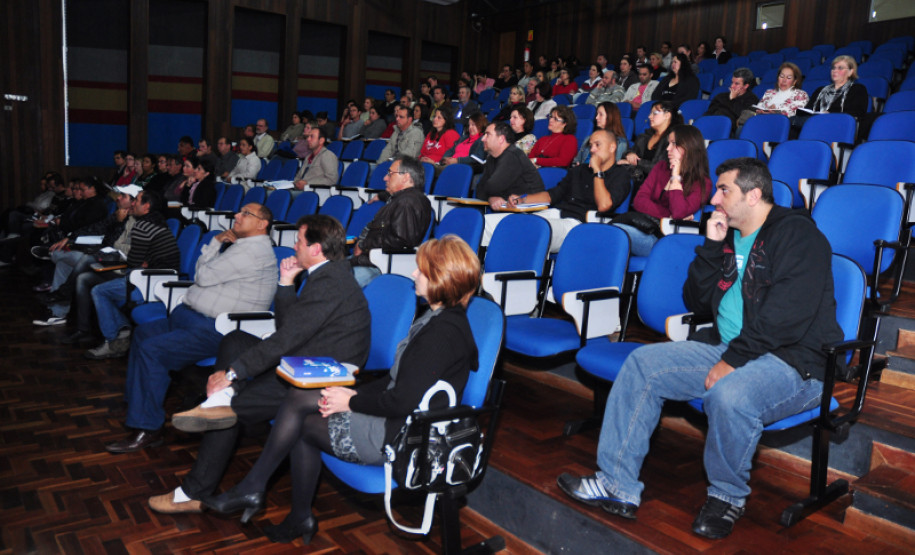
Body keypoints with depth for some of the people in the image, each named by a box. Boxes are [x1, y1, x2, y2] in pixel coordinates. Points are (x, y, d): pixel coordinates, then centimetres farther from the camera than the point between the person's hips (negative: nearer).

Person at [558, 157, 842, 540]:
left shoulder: (797, 234, -9)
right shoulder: (730, 238, 16)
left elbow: (787, 315, -21)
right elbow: (697, 302, 13)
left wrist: (732, 361, -21)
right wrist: (711, 247, 3)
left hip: (794, 362, -8)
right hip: (727, 349, 8)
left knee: (729, 395, -38)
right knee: (643, 363, -5)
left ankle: (728, 496, -7)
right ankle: (617, 484, -4)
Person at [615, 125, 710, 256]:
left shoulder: (702, 183, 5)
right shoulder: (660, 168, 20)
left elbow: (679, 213, -13)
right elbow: (638, 201, 8)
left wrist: (676, 176, -1)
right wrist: (669, 216, -6)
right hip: (643, 228, 5)